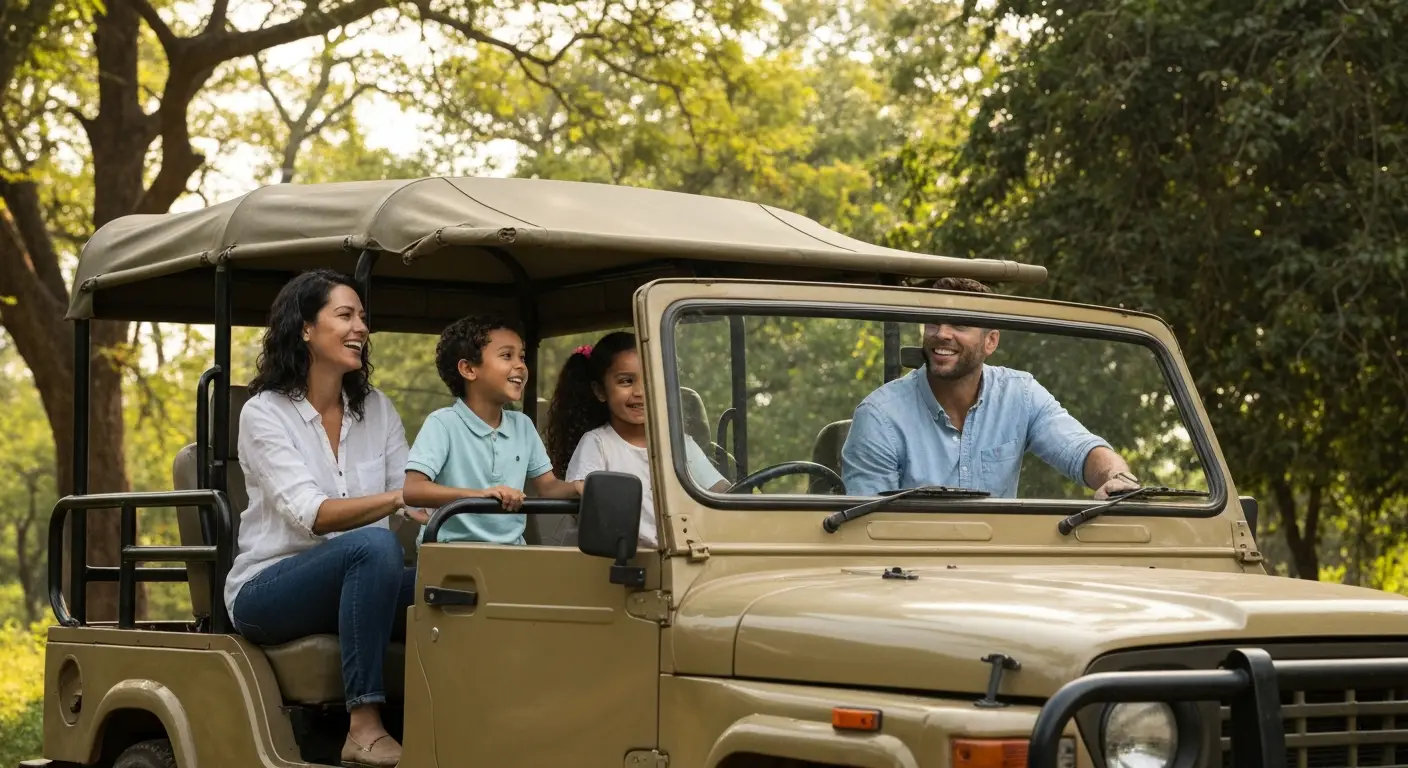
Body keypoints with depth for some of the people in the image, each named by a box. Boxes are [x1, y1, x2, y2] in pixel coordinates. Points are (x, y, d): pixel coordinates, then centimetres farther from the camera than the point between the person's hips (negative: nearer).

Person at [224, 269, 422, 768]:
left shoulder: (377, 410, 10)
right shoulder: (264, 413, -8)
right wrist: (396, 499, -36)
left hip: (353, 585, 5)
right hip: (266, 591, -5)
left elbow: (414, 502, 2)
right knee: (373, 545, -35)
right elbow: (311, 515, -22)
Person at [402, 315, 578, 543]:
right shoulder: (443, 423, -8)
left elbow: (547, 486, 16)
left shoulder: (523, 425, 11)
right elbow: (412, 490, -19)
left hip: (510, 549, 5)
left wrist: (578, 489, -8)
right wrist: (479, 494, -32)